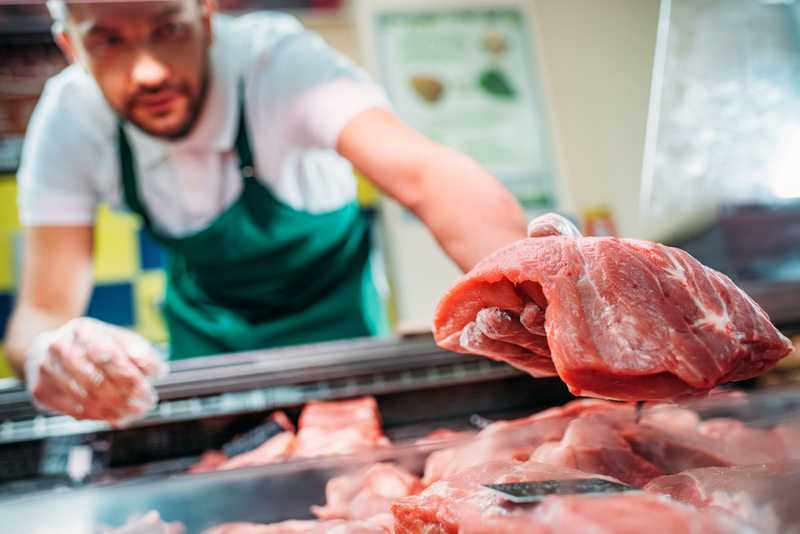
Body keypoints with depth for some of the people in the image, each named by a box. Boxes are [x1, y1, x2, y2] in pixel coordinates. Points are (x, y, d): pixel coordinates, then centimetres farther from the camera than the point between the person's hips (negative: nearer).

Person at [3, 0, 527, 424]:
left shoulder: (274, 55, -33)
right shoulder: (69, 119, -24)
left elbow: (424, 173, -49)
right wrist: (48, 349, -50)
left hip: (329, 307, -1)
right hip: (204, 324, 2)